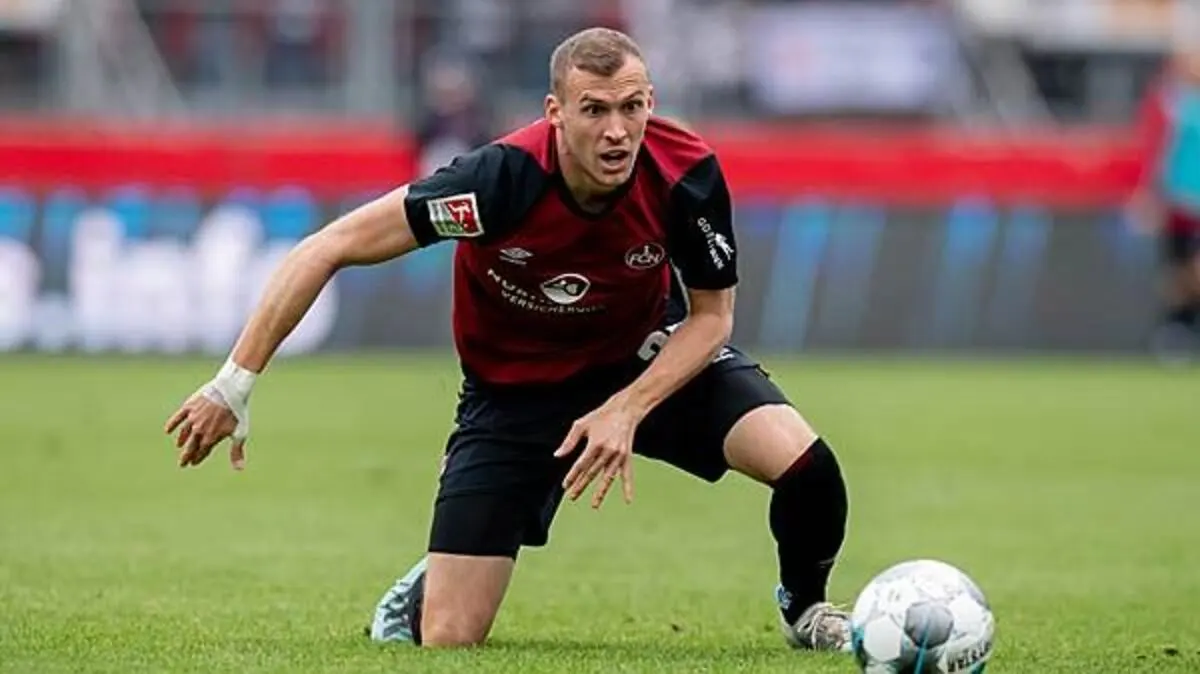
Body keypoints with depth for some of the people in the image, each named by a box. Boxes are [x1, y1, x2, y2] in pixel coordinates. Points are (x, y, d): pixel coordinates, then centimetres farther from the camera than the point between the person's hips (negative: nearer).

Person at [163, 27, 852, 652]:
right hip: (514, 388, -2)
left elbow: (710, 315, -10)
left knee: (806, 466, -22)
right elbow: (330, 248, -30)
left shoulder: (686, 174, -27)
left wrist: (626, 410, -26)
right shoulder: (505, 176, -34)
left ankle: (806, 607, 13)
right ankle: (422, 589, 32)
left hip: (650, 357, 2)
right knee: (447, 640, -9)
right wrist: (235, 384, -31)